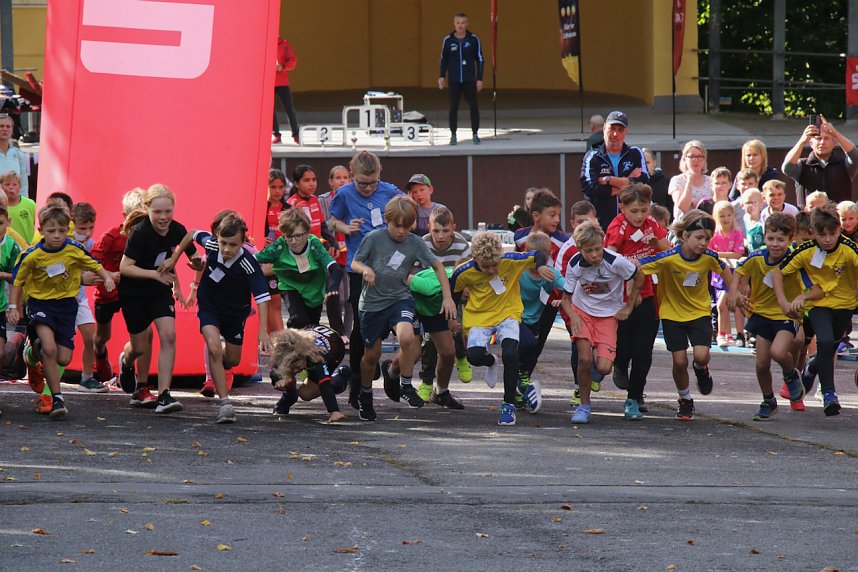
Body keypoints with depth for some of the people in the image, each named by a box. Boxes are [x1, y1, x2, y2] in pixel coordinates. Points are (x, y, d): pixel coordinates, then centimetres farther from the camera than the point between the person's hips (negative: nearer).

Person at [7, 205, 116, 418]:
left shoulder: (75, 250, -10)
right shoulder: (32, 255, -13)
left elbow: (94, 265, 5)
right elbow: (18, 281, 0)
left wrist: (107, 277, -14)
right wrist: (12, 307, -8)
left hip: (66, 303, 3)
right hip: (40, 302, -2)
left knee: (63, 359, 0)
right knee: (49, 349, -24)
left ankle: (40, 347, 36)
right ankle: (57, 398, -13)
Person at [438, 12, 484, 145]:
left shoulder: (473, 39, -2)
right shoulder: (448, 40, 0)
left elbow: (479, 59, 3)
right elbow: (444, 60, 10)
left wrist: (479, 79, -1)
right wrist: (442, 77, 1)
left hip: (470, 79, -1)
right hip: (453, 80, 1)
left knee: (473, 106, 0)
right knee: (453, 107, 1)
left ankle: (475, 134, 9)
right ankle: (453, 135, 9)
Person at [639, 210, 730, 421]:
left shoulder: (709, 257, -15)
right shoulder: (669, 257, -25)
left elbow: (723, 269, 8)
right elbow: (637, 266, -21)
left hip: (700, 311, 1)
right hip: (672, 313, -1)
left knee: (701, 355, -17)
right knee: (679, 361, -2)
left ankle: (701, 369, 22)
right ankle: (685, 400, 23)